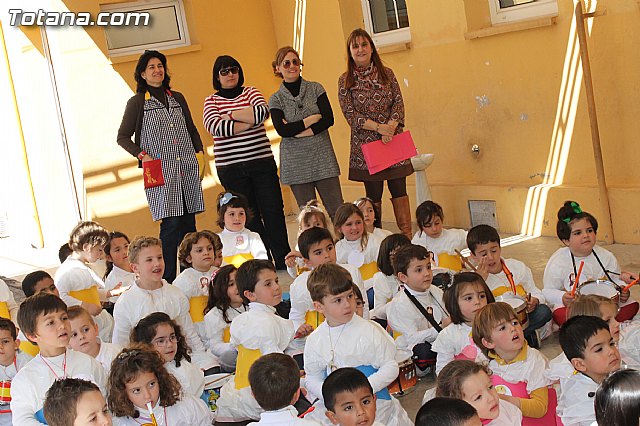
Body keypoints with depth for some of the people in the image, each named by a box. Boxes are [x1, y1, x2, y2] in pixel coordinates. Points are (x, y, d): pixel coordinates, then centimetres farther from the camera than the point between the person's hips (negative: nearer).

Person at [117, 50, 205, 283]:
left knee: (189, 224, 5)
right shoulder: (137, 102, 3)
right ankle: (168, 279, -6)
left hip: (188, 169, 5)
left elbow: (192, 130, 24)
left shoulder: (177, 98, 16)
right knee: (171, 224, -12)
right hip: (161, 172, -5)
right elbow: (122, 137, 4)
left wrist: (199, 152, 10)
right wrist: (142, 155, -10)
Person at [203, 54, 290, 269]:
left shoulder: (250, 92, 10)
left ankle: (283, 262, 6)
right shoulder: (211, 101, 7)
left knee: (273, 211, -2)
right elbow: (214, 127, -13)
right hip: (231, 168, -1)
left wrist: (231, 115, -11)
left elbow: (262, 111, -12)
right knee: (249, 217, 4)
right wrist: (249, 122, -13)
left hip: (262, 162, 1)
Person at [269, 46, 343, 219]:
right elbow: (282, 130, -9)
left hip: (322, 157, 0)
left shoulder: (316, 88, 6)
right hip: (296, 163, 0)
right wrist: (312, 119, -8)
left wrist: (296, 131, -11)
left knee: (337, 212, -3)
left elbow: (329, 119, -5)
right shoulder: (276, 99, 5)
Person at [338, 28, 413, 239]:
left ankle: (407, 235, 8)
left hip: (394, 140, 2)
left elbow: (398, 103, 4)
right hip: (365, 144, -2)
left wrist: (390, 127, -13)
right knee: (373, 194, 2)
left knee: (399, 190, 2)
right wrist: (379, 127, -15)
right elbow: (350, 114, -5)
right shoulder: (345, 81, 1)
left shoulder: (386, 73, 8)